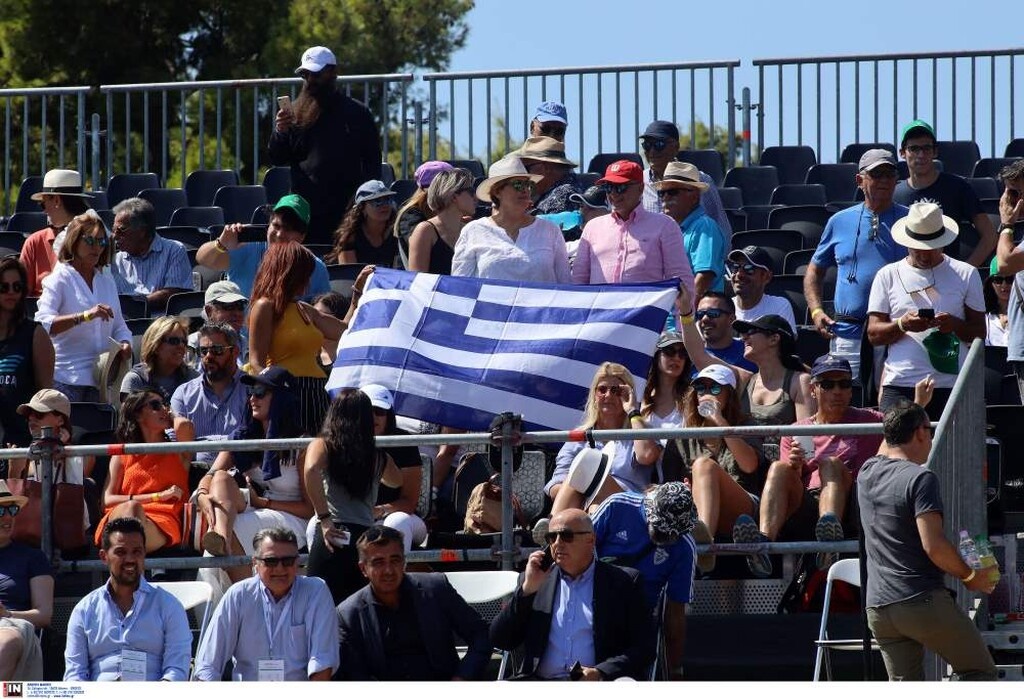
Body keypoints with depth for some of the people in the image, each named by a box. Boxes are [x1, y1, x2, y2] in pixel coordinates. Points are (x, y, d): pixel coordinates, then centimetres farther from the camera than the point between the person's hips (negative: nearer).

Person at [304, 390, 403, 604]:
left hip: (332, 538, -3)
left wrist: (324, 519, -13)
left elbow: (311, 469, -17)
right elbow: (396, 481, 38)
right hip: (366, 537, 3)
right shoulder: (379, 457, 16)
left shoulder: (323, 446, 6)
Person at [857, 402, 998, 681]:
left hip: (878, 606, 7)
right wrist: (970, 576, -5)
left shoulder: (867, 473, 12)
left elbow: (886, 454, 38)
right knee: (980, 672, 6)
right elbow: (933, 545, -20)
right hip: (923, 601, -7)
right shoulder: (921, 478, -11)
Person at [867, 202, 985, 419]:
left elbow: (979, 333, 9)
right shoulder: (888, 275, 12)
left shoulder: (966, 275, 11)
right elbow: (874, 334, 7)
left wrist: (955, 325, -13)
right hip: (899, 385, 0)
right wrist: (901, 325, -14)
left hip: (950, 385, 0)